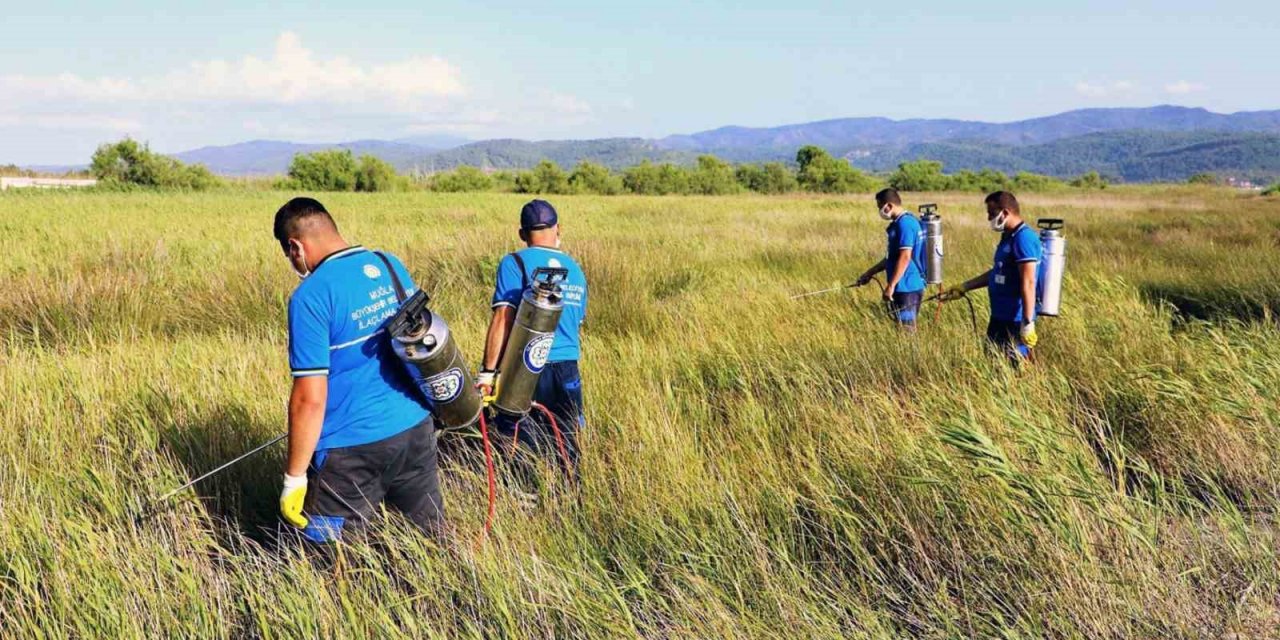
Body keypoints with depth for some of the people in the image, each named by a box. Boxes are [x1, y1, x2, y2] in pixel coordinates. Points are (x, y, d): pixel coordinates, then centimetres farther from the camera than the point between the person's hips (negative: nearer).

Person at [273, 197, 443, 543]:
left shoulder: (311, 296, -17)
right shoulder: (392, 266, 3)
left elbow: (310, 399, -18)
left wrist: (294, 477, -8)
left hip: (353, 449, -6)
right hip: (417, 429, 6)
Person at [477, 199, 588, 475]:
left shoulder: (515, 263, -5)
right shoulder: (575, 269, 12)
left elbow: (503, 319, -15)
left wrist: (487, 371, -15)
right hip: (568, 373, 5)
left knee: (520, 448, 3)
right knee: (566, 447, 12)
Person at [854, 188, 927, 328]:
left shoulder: (905, 223, -16)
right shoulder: (901, 222, 15)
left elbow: (905, 257, -23)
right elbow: (892, 257, 23)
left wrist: (891, 285, -22)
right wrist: (870, 273, 24)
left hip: (906, 287, -10)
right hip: (911, 286, 10)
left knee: (905, 330, -5)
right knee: (908, 328, 13)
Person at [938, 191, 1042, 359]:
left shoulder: (1023, 238, -18)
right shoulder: (1008, 236, 14)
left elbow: (1028, 283, -23)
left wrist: (1028, 323, -26)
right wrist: (963, 288, 25)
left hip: (1015, 321, -10)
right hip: (999, 317, 10)